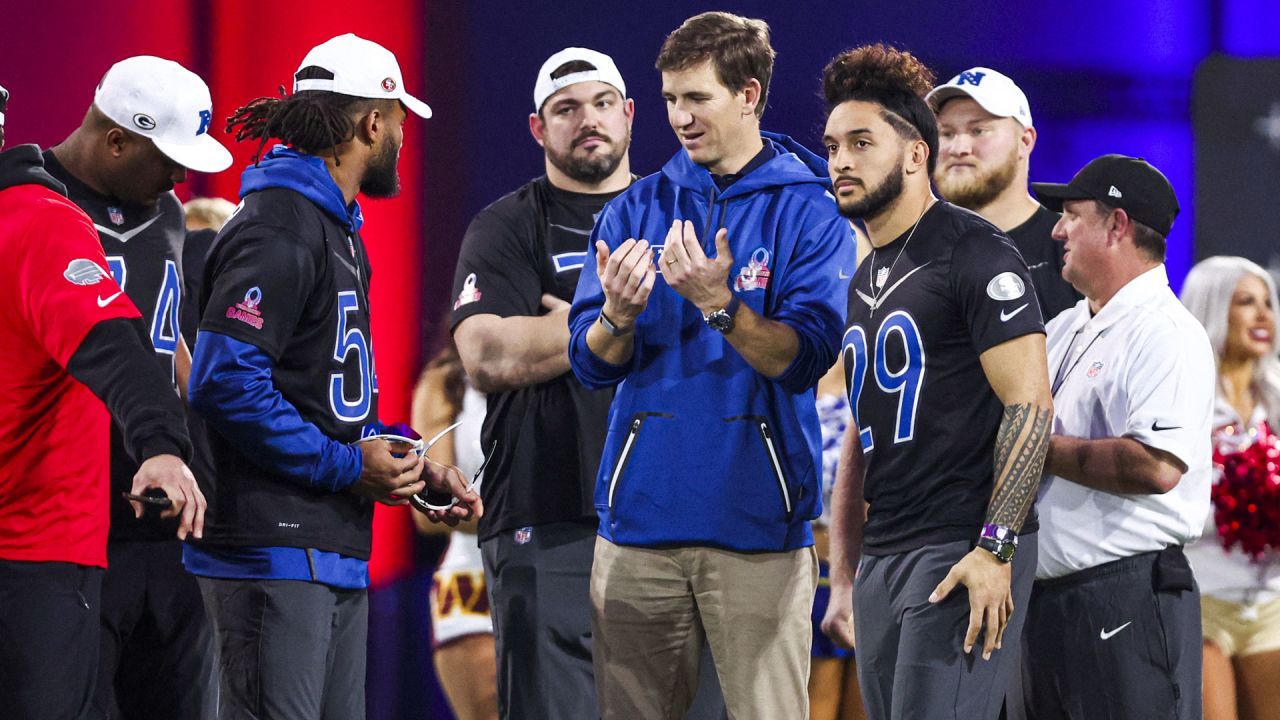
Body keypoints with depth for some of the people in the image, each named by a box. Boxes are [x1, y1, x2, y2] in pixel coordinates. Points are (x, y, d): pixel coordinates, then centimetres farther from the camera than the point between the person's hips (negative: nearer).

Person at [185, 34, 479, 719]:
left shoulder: (338, 231, 22)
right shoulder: (277, 230, -12)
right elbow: (225, 383, -22)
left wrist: (408, 463, 12)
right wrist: (346, 465, -17)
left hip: (338, 555, 11)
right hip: (275, 548, -11)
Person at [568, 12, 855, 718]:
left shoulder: (807, 211, 0)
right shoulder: (636, 208, 11)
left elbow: (802, 358, -11)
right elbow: (591, 364, 4)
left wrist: (718, 304, -26)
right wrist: (617, 316, -18)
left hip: (757, 525, -3)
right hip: (641, 515, 3)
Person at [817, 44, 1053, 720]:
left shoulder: (974, 253, -7)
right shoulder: (867, 280, 19)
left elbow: (1031, 405, -14)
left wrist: (994, 549, -20)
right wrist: (843, 580, 18)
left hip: (962, 553, -9)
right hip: (883, 559, 9)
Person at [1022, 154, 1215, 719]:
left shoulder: (1166, 334, -12)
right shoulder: (1064, 329, 18)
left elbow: (1156, 466, -25)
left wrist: (1042, 449, -16)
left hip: (1127, 604, -9)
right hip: (1045, 602, 9)